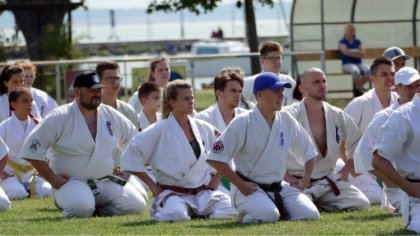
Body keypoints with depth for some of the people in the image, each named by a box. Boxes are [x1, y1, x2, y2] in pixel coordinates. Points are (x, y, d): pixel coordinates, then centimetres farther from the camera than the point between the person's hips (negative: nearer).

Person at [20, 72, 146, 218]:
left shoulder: (111, 116, 7)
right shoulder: (59, 118, -7)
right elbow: (31, 150, -9)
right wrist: (53, 179, -10)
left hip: (107, 182, 4)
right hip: (71, 182, -4)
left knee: (136, 205, -18)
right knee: (81, 207, -37)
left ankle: (98, 211, 6)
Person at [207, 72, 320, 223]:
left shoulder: (286, 121, 5)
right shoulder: (243, 123, -11)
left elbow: (308, 152, 19)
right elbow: (215, 158, -14)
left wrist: (306, 178, 4)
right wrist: (240, 184, -17)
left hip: (279, 188, 5)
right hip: (250, 188, -5)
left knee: (310, 214, -14)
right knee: (268, 215, -33)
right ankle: (246, 214, 0)